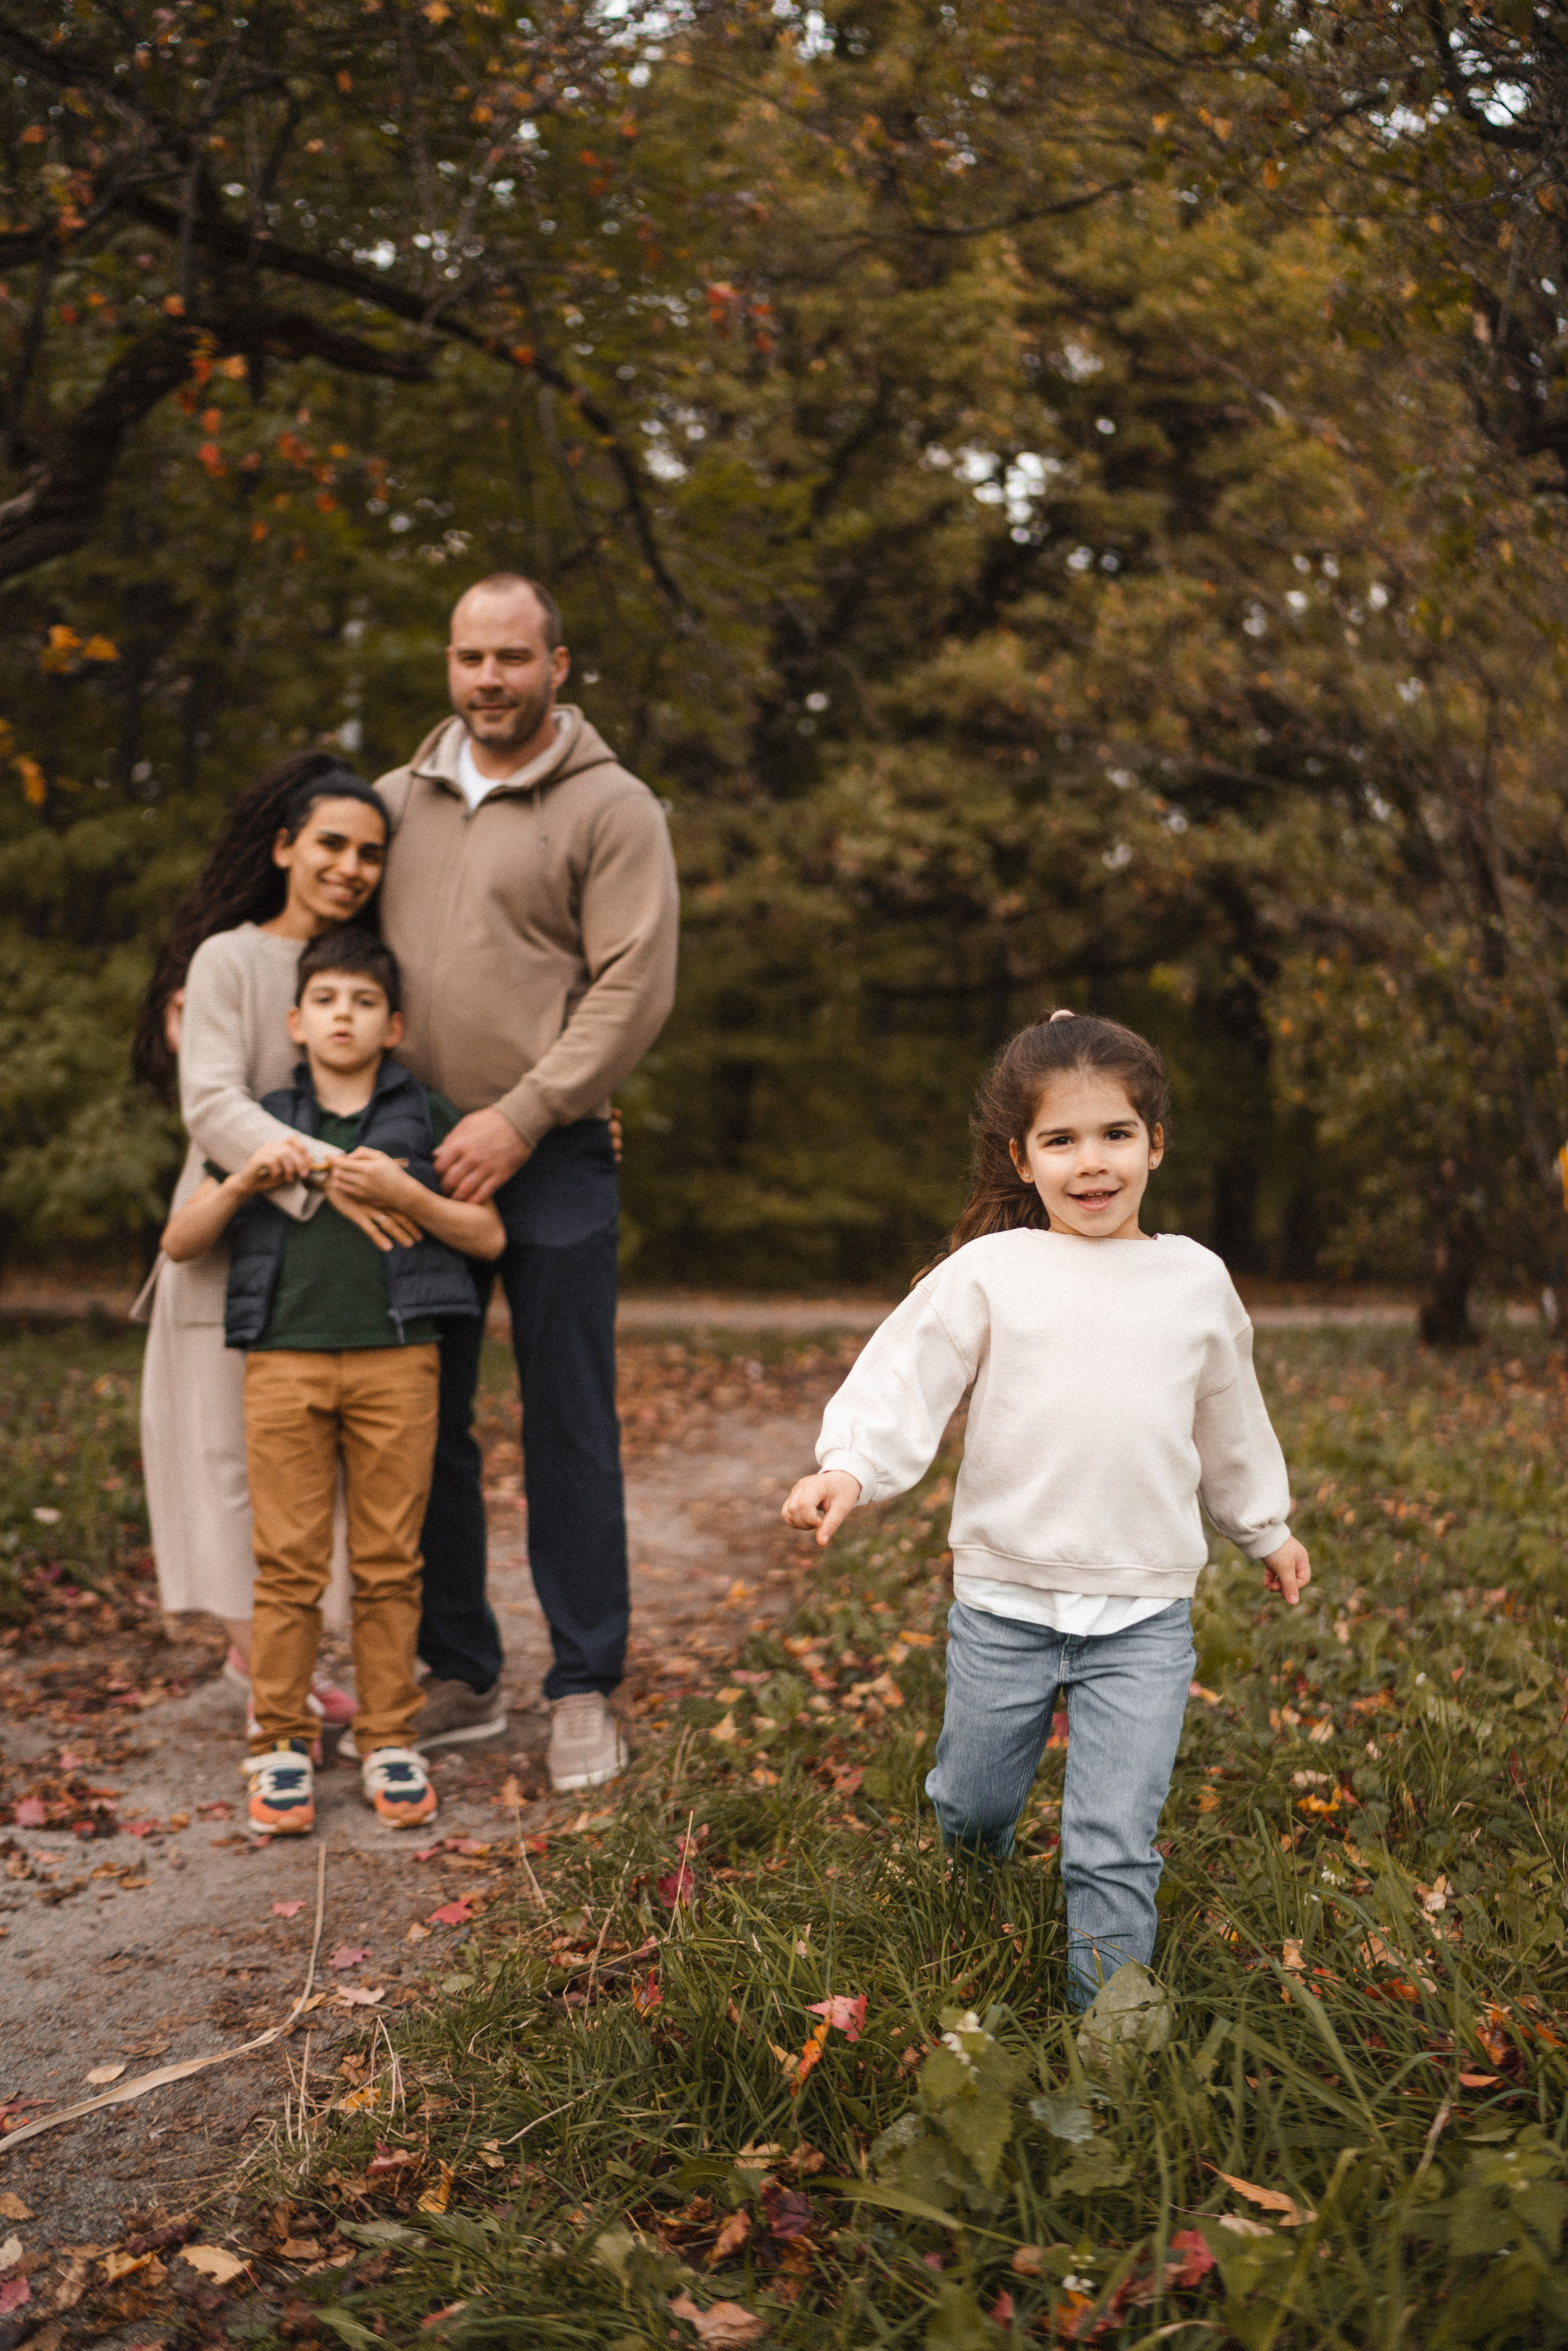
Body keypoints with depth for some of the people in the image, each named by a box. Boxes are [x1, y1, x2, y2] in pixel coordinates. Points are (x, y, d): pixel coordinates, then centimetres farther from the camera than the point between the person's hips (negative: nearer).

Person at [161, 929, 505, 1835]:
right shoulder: (268, 1124, 15)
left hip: (397, 1360, -1)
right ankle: (282, 1745, 11)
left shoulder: (424, 1115, 11)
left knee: (389, 1562, 3)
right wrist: (243, 1181, -4)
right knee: (289, 1563, 1)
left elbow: (489, 1236, 6)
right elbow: (179, 1243, 13)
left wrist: (404, 1193, -9)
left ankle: (388, 1742, 14)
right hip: (285, 1360, 1)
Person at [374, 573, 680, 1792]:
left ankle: (586, 1693, 13)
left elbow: (634, 990, -9)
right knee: (422, 1424, 10)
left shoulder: (613, 807, -2)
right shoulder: (400, 799, 13)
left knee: (568, 1435, 1)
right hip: (414, 1161, 5)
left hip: (552, 1161, -5)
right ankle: (461, 1677, 23)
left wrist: (520, 1117, -15)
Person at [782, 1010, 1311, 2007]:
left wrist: (1267, 1528, 30)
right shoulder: (989, 1274, -4)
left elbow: (1231, 1423, 20)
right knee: (974, 1802, 18)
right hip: (1005, 1601, 0)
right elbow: (905, 1378, -12)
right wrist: (850, 1467, -30)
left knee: (1115, 1842, -4)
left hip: (1145, 1612, 1)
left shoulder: (1197, 1281, 6)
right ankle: (981, 1865, 51)